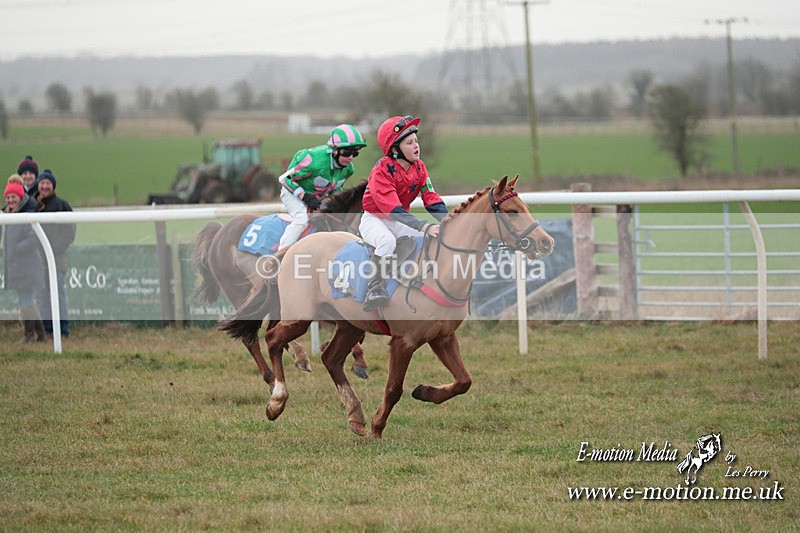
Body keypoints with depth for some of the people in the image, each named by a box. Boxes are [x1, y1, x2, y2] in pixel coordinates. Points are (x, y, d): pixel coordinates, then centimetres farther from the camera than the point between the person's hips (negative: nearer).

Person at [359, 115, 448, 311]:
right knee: (387, 240, -37)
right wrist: (424, 226, -42)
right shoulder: (382, 170, -24)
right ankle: (374, 288, -33)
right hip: (374, 219, -7)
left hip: (398, 221, 7)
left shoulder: (419, 167, -3)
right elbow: (393, 209, -34)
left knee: (434, 240, -8)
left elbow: (432, 201, -5)